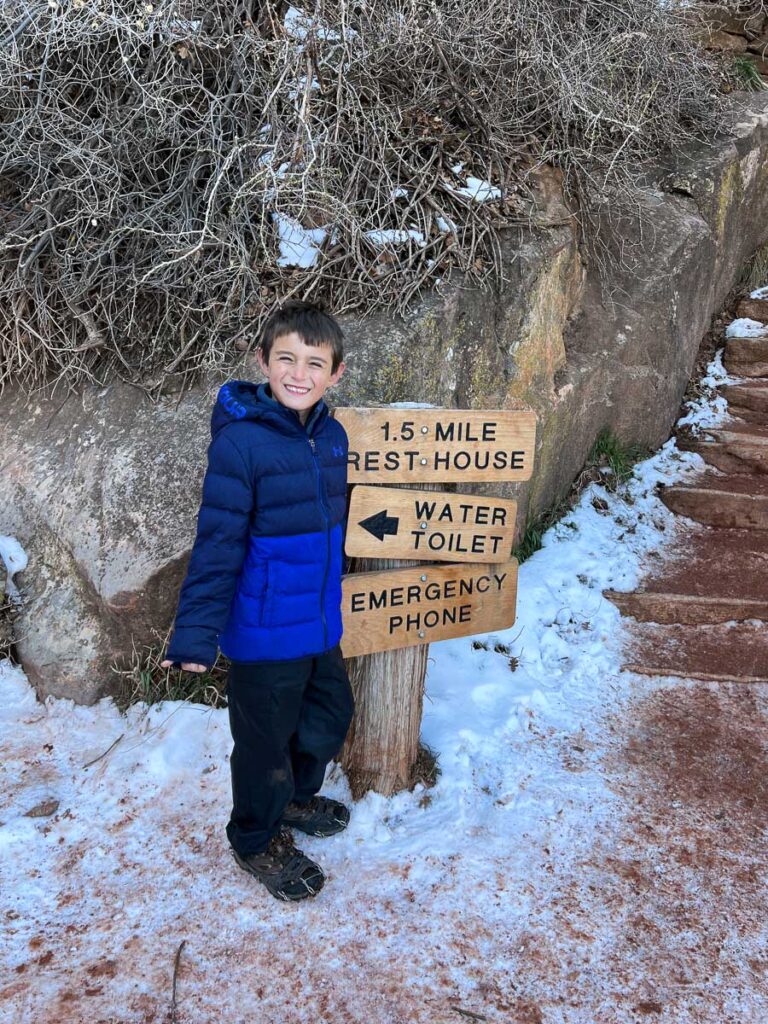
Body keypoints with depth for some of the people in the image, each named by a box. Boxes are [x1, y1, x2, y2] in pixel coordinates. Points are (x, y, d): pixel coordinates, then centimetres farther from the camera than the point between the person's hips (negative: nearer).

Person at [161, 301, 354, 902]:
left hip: (322, 623, 7)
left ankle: (295, 797, 53)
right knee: (266, 736, 12)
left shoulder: (332, 436, 0)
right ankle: (256, 840, 40)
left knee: (330, 716, 23)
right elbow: (218, 544, -20)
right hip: (265, 630, -7)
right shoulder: (241, 441, -20)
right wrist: (196, 635, -21)